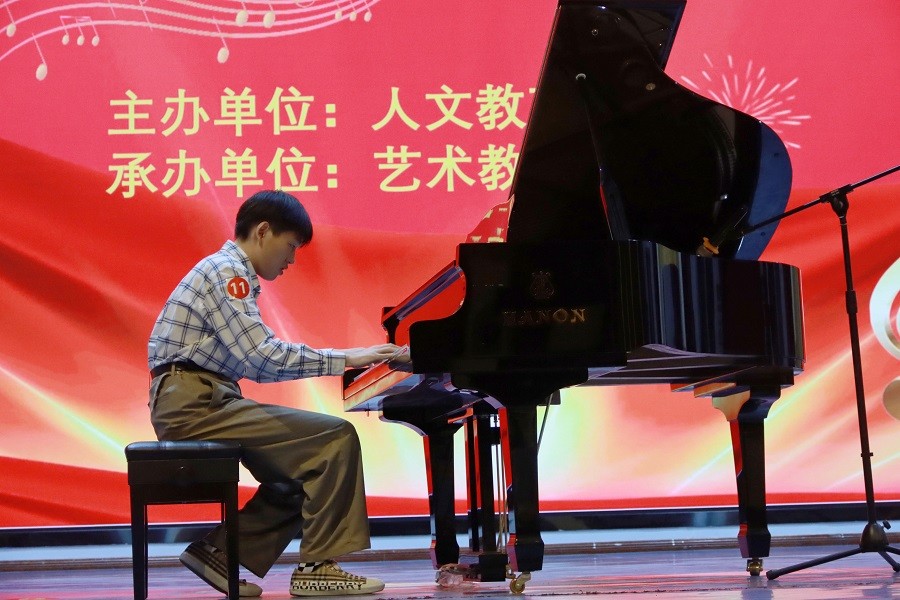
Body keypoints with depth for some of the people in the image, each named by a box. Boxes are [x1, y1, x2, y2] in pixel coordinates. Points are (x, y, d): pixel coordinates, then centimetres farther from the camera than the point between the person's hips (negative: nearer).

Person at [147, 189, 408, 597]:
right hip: (193, 404, -10)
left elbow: (254, 362, 19)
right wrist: (343, 359, -16)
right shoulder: (226, 270, -10)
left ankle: (220, 553, 12)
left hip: (193, 403, 10)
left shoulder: (230, 272, 21)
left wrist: (341, 362, 15)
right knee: (336, 438, -15)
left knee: (311, 465, 12)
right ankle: (317, 567, -9)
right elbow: (262, 358, -22)